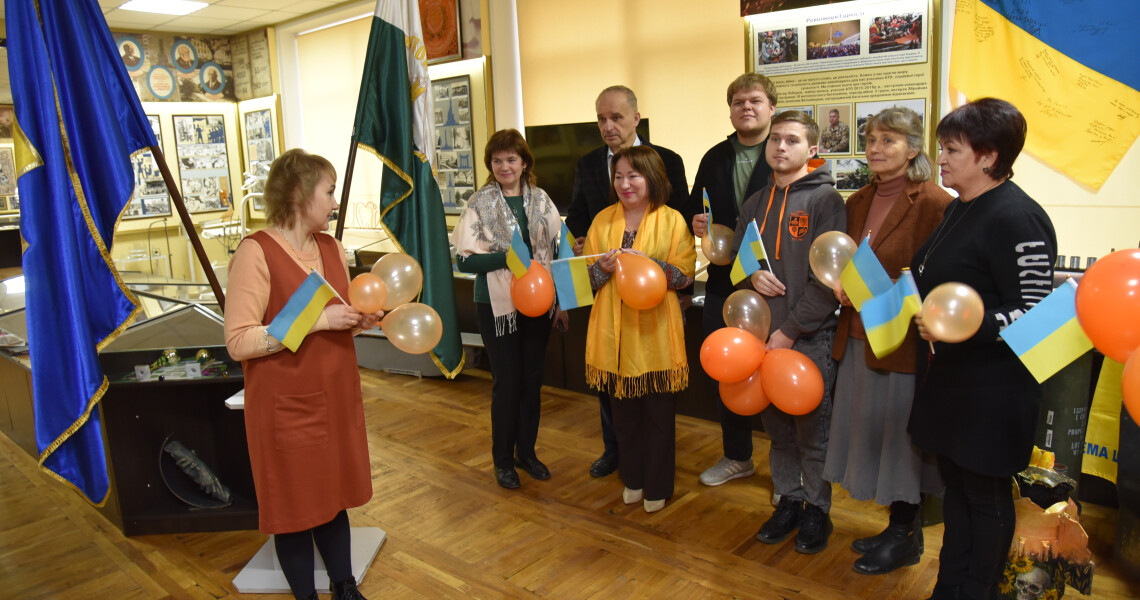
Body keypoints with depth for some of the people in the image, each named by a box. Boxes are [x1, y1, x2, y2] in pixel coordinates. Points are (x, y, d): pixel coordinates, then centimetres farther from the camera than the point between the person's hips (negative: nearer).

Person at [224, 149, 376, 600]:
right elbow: (238, 342, -21)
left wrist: (360, 321, -5)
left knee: (334, 495, 17)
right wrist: (316, 319, -24)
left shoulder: (331, 247, 5)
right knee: (294, 506, 9)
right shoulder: (256, 252, -16)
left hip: (336, 396, 6)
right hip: (287, 407, -6)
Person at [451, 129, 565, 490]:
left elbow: (557, 248, 9)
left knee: (532, 379, 12)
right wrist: (506, 257, -21)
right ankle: (503, 460, 21)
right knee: (507, 382, 3)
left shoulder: (540, 200, 5)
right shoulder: (480, 203, -5)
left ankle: (526, 451, 29)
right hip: (497, 304, -4)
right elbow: (465, 259, -10)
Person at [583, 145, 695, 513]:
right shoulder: (603, 220, 7)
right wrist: (604, 268, -14)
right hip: (615, 329, 3)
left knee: (659, 412, 7)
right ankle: (632, 479, 32)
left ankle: (657, 487, 24)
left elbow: (685, 275, -7)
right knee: (623, 410, 13)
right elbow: (586, 275, 8)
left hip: (655, 330, -3)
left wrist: (648, 263, -21)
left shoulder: (672, 221, -3)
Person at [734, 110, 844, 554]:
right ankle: (788, 502, 31)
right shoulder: (755, 204, 13)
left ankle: (817, 510, 24)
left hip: (809, 338, -5)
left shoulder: (825, 199, -5)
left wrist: (791, 330, -14)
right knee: (778, 429, 15)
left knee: (813, 431, 5)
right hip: (763, 335, 5)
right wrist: (753, 275, -3)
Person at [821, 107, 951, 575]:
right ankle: (897, 526, 33)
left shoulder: (933, 203, -12)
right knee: (873, 433, 15)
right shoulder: (859, 202, 11)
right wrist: (843, 284, 0)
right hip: (859, 338, 7)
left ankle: (906, 537, 25)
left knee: (900, 437, 5)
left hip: (903, 341, -7)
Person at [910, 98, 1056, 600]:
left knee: (985, 493, 7)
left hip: (991, 387, -9)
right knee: (954, 483, 19)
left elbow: (1035, 312, -21)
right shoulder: (958, 209, 11)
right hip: (945, 377, 9)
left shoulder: (1016, 218, -18)